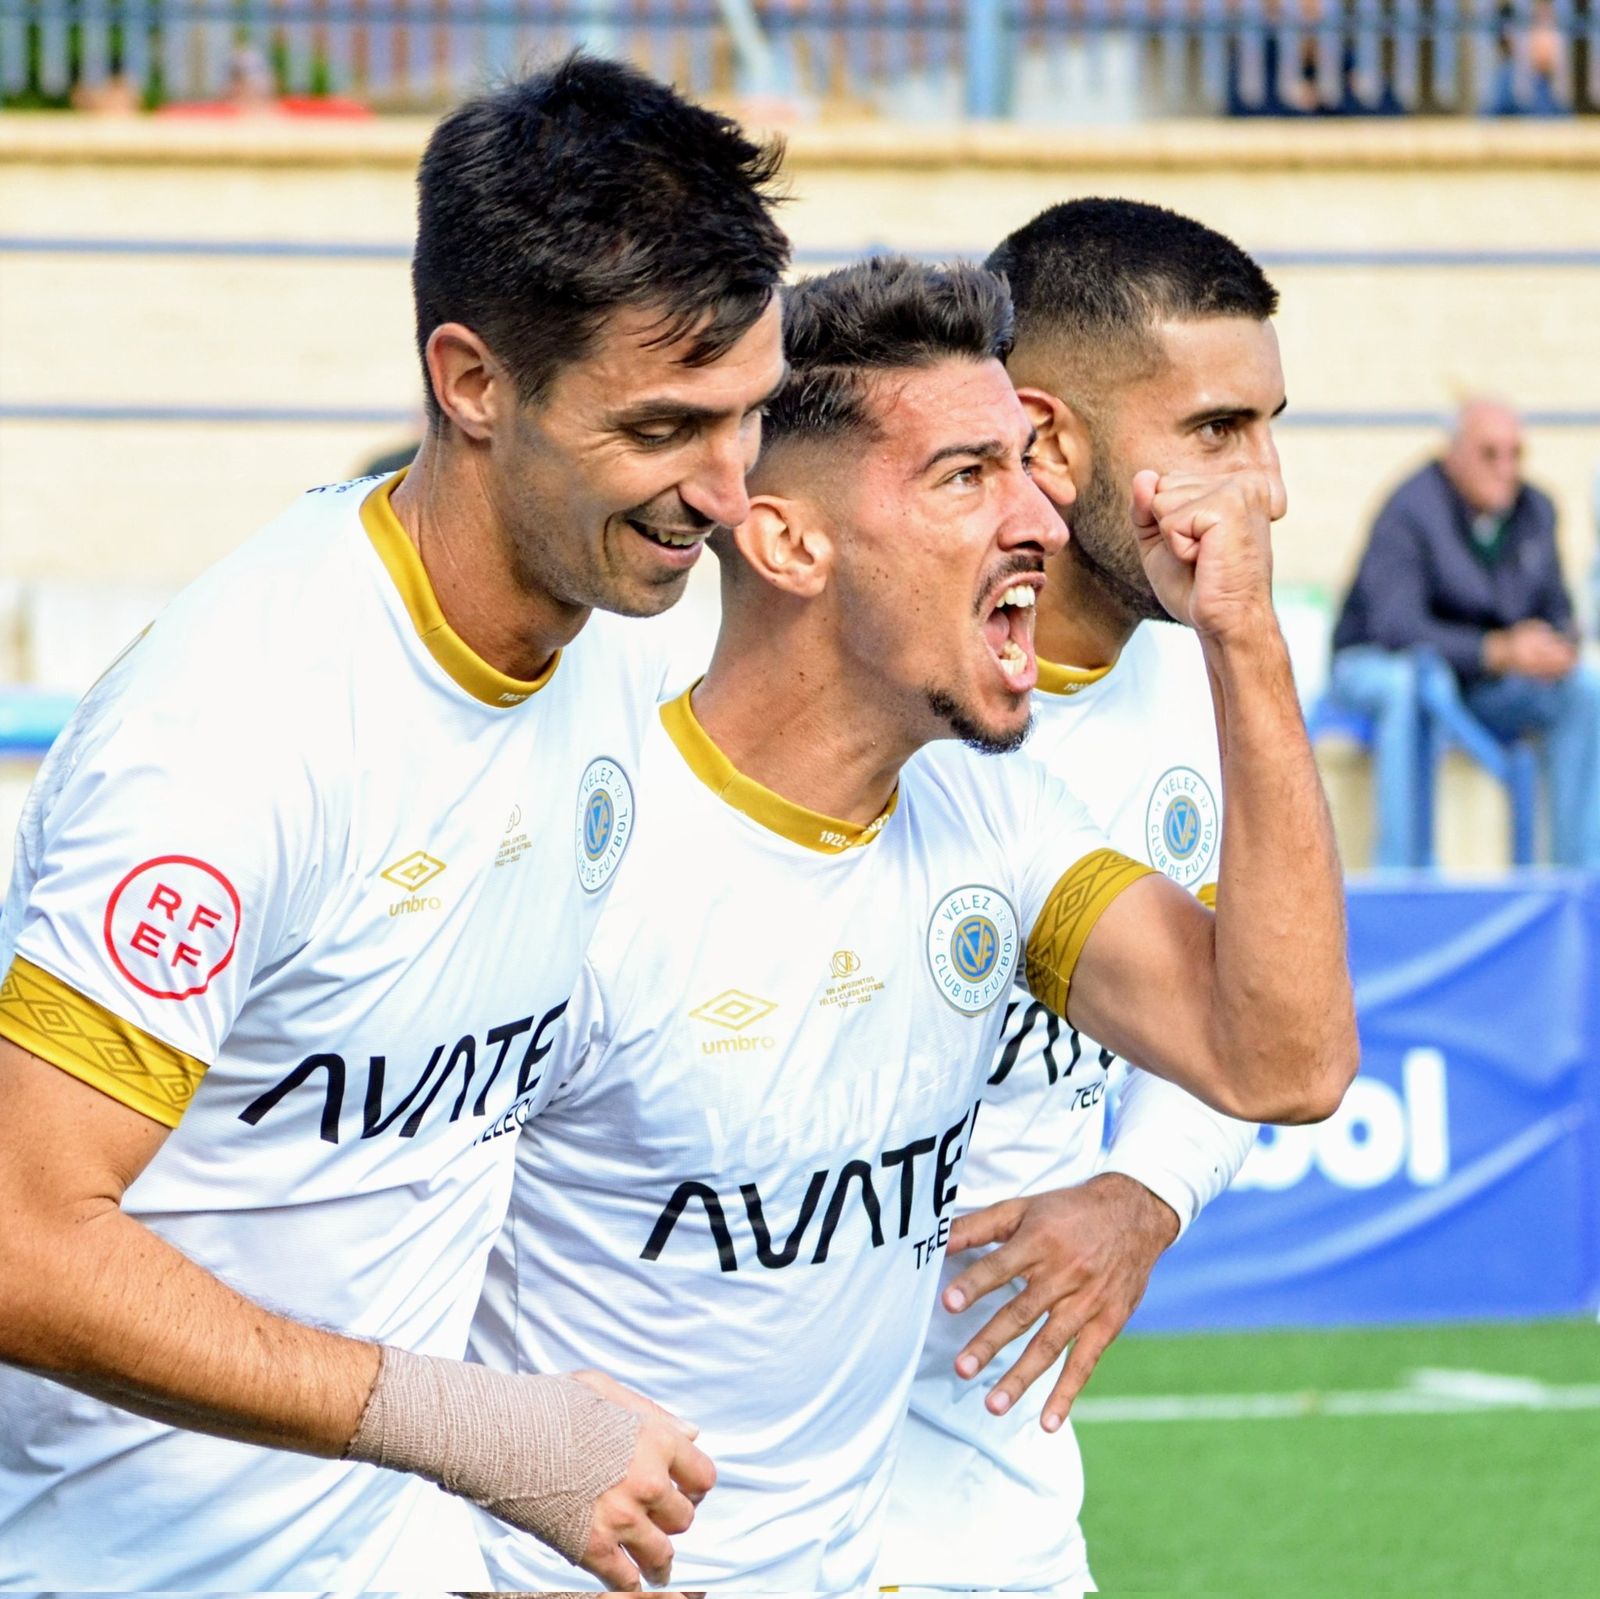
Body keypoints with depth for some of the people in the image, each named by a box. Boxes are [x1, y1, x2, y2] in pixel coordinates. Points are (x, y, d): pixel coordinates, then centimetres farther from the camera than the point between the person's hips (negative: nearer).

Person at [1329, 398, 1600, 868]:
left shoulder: (1534, 510, 0)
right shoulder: (1410, 511, -22)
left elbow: (1555, 612, 7)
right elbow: (1395, 627, -32)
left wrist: (1559, 649, -20)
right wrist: (1499, 651, -43)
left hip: (1484, 687, 6)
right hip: (1376, 666, -6)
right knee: (1415, 681, -40)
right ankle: (1399, 866, -39)